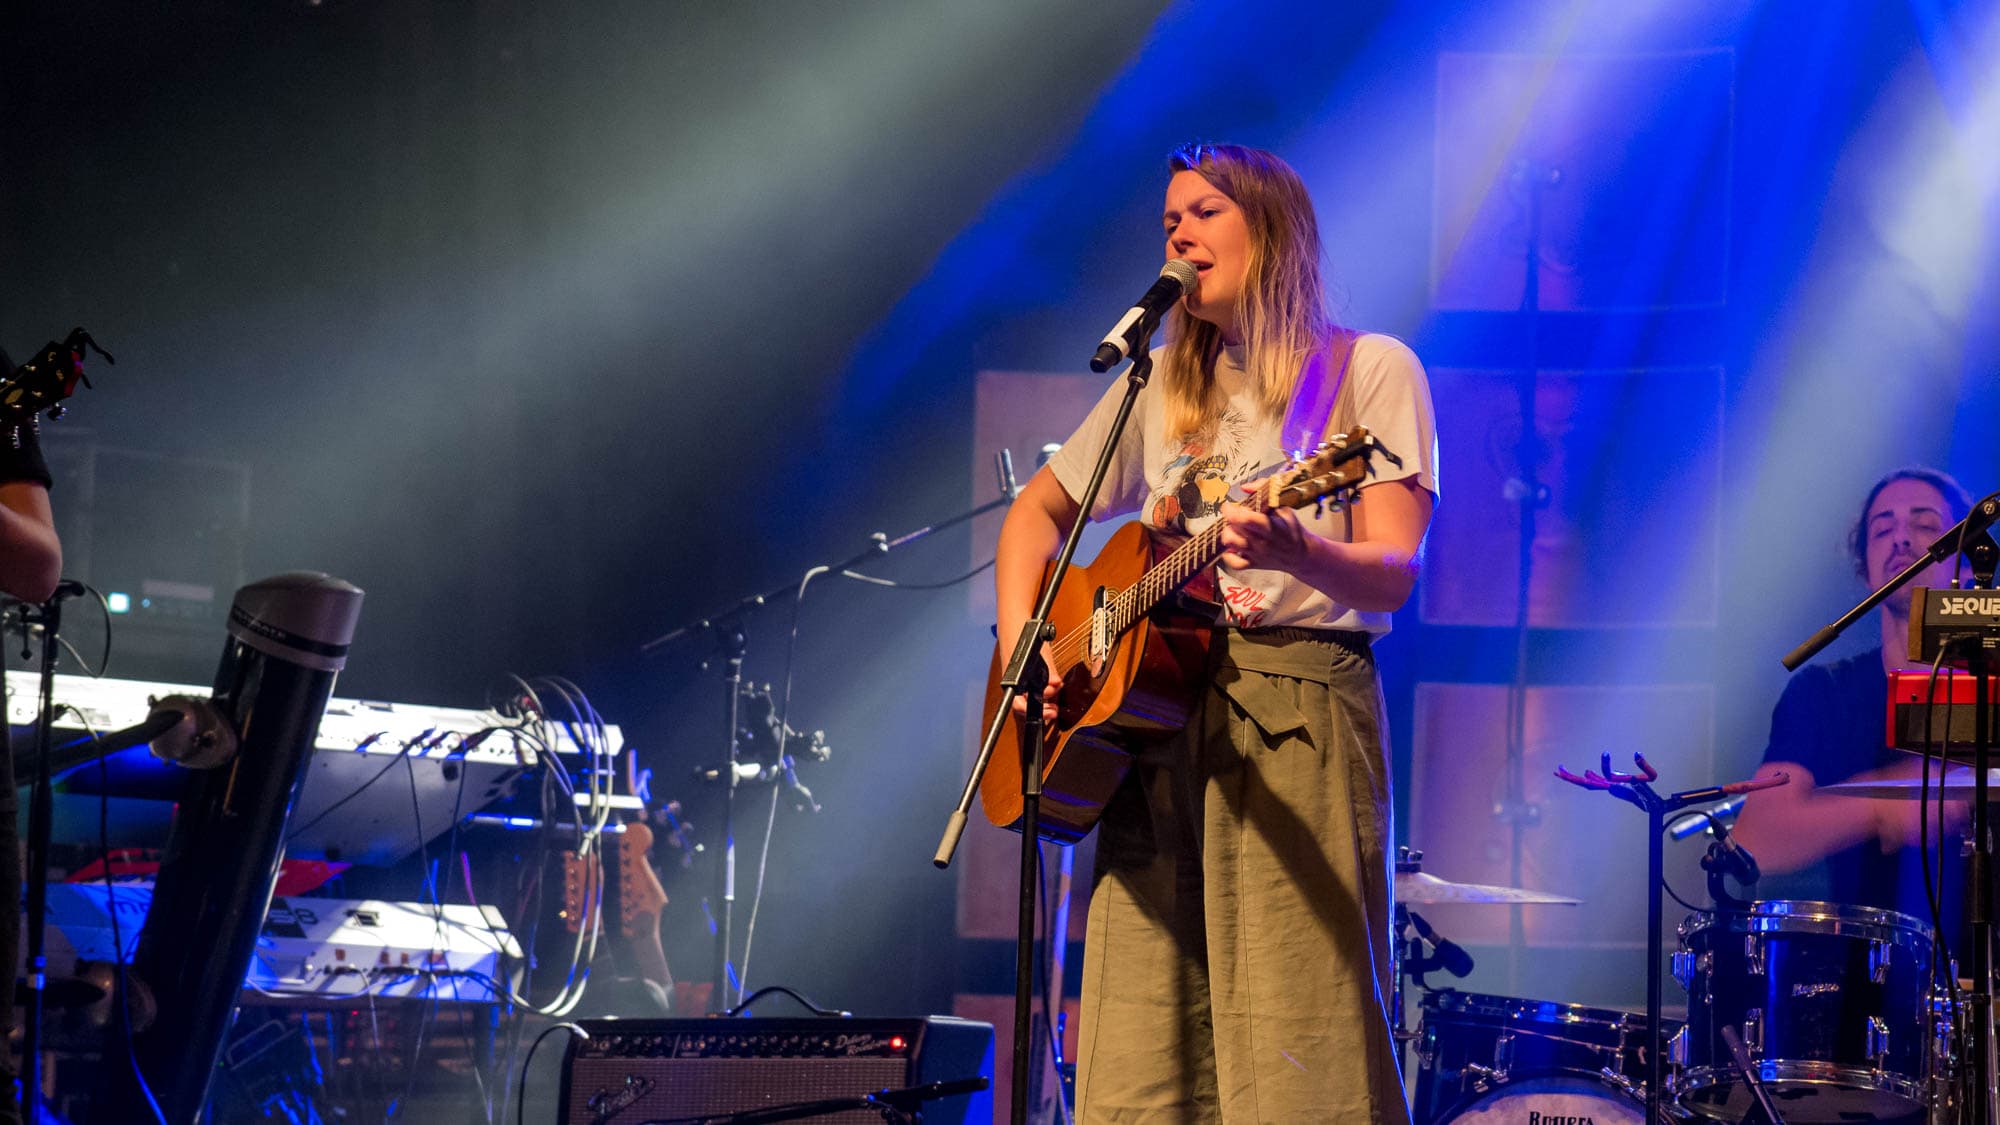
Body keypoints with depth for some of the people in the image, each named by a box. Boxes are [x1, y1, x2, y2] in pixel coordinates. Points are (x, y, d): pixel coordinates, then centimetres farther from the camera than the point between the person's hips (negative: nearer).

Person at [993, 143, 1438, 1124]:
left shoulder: (1368, 372, 3)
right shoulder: (1164, 387, 19)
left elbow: (1393, 573, -8)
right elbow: (1039, 511, 26)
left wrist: (1294, 551, -29)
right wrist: (1021, 642, 8)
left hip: (1298, 713, -5)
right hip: (1152, 704, 5)